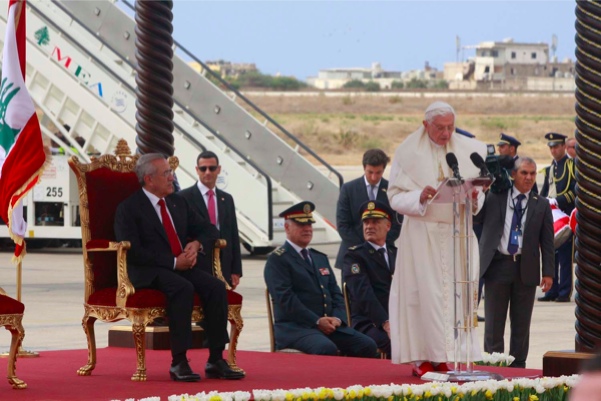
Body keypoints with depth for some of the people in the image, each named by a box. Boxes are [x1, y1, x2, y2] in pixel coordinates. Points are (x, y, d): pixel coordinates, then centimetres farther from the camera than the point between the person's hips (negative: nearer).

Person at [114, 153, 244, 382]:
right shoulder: (129, 208, -2)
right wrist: (173, 262, -17)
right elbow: (133, 252, -13)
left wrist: (197, 243, -1)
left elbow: (208, 229, 24)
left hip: (182, 267, 6)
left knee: (216, 287, -21)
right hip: (148, 273, -6)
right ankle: (179, 362, -33)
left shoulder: (178, 203, 19)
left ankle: (216, 361, -20)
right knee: (183, 288, -36)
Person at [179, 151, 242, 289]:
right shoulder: (184, 197, 0)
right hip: (196, 266, -4)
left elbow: (233, 236, 15)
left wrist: (236, 271, 9)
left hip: (223, 268, 4)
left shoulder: (227, 199, 16)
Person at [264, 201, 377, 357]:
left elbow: (335, 293, 19)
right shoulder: (277, 259, -1)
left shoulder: (320, 258, 24)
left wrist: (337, 318, -3)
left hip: (330, 324, 7)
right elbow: (285, 298, -12)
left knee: (367, 346, -15)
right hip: (295, 327, -7)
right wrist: (316, 321, -17)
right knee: (327, 349, -36)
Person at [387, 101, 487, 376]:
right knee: (424, 293, -6)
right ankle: (423, 358, -3)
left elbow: (479, 191, 9)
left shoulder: (469, 150, 7)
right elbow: (395, 196, -2)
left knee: (457, 292, -2)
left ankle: (451, 357, 1)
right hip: (421, 235, -2)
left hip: (457, 232, 2)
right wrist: (419, 198, -21)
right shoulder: (408, 153, 0)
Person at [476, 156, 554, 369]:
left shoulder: (541, 205, 7)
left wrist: (548, 272, -1)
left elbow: (547, 241, 6)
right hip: (498, 265, -1)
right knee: (494, 323, 3)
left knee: (521, 324, 6)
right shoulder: (494, 197, 5)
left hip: (526, 269, 1)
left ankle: (517, 366, 14)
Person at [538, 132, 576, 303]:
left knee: (565, 255, -7)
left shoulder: (572, 165, -1)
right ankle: (552, 291, 10)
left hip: (566, 216, -7)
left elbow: (575, 190, -10)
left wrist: (558, 201, -18)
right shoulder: (550, 169, 20)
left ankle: (565, 292, -5)